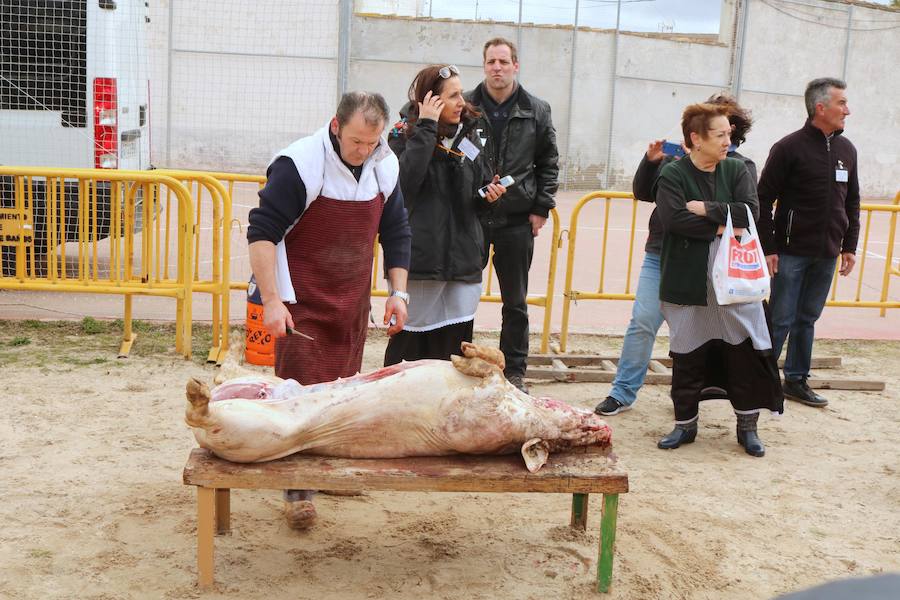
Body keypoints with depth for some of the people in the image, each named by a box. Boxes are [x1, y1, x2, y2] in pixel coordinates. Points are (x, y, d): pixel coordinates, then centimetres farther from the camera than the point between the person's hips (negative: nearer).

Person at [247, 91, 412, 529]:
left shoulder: (384, 167, 0)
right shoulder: (298, 164, -18)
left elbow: (397, 232, 12)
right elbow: (262, 231, -18)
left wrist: (398, 292, 5)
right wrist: (271, 301, -23)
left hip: (352, 302, 6)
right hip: (301, 303, -5)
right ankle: (297, 488, 5)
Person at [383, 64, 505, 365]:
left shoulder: (468, 136, 12)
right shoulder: (404, 136, -3)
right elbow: (404, 182, -23)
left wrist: (489, 194, -1)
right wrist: (426, 127, -19)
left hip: (462, 258, 5)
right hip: (420, 258, -4)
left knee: (456, 344, 5)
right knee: (409, 343, 4)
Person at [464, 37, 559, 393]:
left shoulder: (536, 111, 3)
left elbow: (549, 163, 8)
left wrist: (541, 208, 1)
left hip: (517, 221, 1)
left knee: (515, 303, 9)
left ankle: (514, 371, 20)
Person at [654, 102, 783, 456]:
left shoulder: (736, 171, 5)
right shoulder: (673, 174, -5)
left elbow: (750, 212, -8)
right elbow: (673, 219, -19)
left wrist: (708, 209, -15)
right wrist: (722, 227, -14)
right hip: (687, 283, -2)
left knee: (746, 352, 4)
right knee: (686, 357, 7)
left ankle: (747, 425, 20)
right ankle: (685, 423, 24)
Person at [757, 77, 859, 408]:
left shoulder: (847, 150, 9)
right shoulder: (789, 147, -9)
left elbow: (852, 202, 15)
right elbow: (764, 200, -9)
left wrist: (849, 246, 10)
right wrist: (768, 248, -12)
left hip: (827, 255, 5)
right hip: (791, 252, -5)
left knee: (807, 320, 13)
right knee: (781, 320, -1)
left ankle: (796, 380, 23)